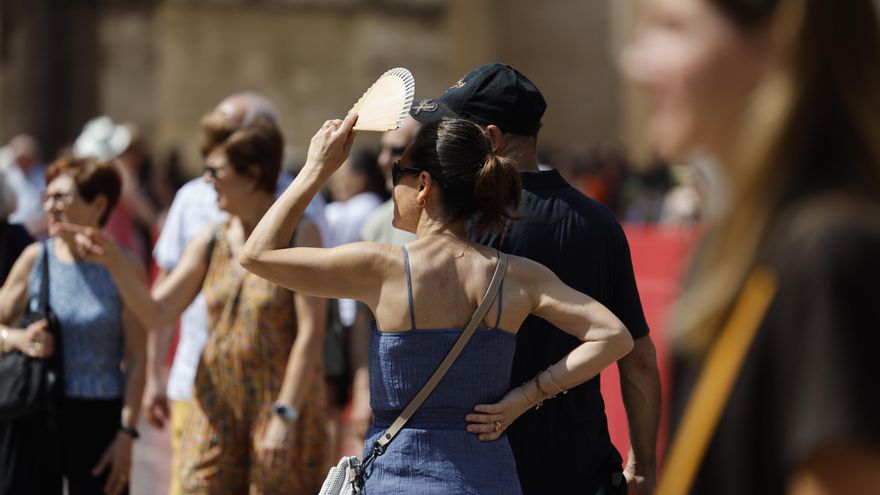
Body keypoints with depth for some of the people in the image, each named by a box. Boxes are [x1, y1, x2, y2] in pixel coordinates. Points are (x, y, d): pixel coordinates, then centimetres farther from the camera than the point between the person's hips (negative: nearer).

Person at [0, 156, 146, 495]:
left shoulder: (124, 270, -3)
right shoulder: (36, 258, 3)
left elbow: (136, 360, -3)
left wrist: (126, 434, -7)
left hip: (99, 417, -2)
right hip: (36, 417, 2)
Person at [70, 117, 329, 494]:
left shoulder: (300, 235, -8)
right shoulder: (210, 242, 6)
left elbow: (310, 333, -13)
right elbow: (156, 314, 3)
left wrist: (285, 416, -18)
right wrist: (113, 262, -12)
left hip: (285, 402, -4)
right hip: (217, 403, 5)